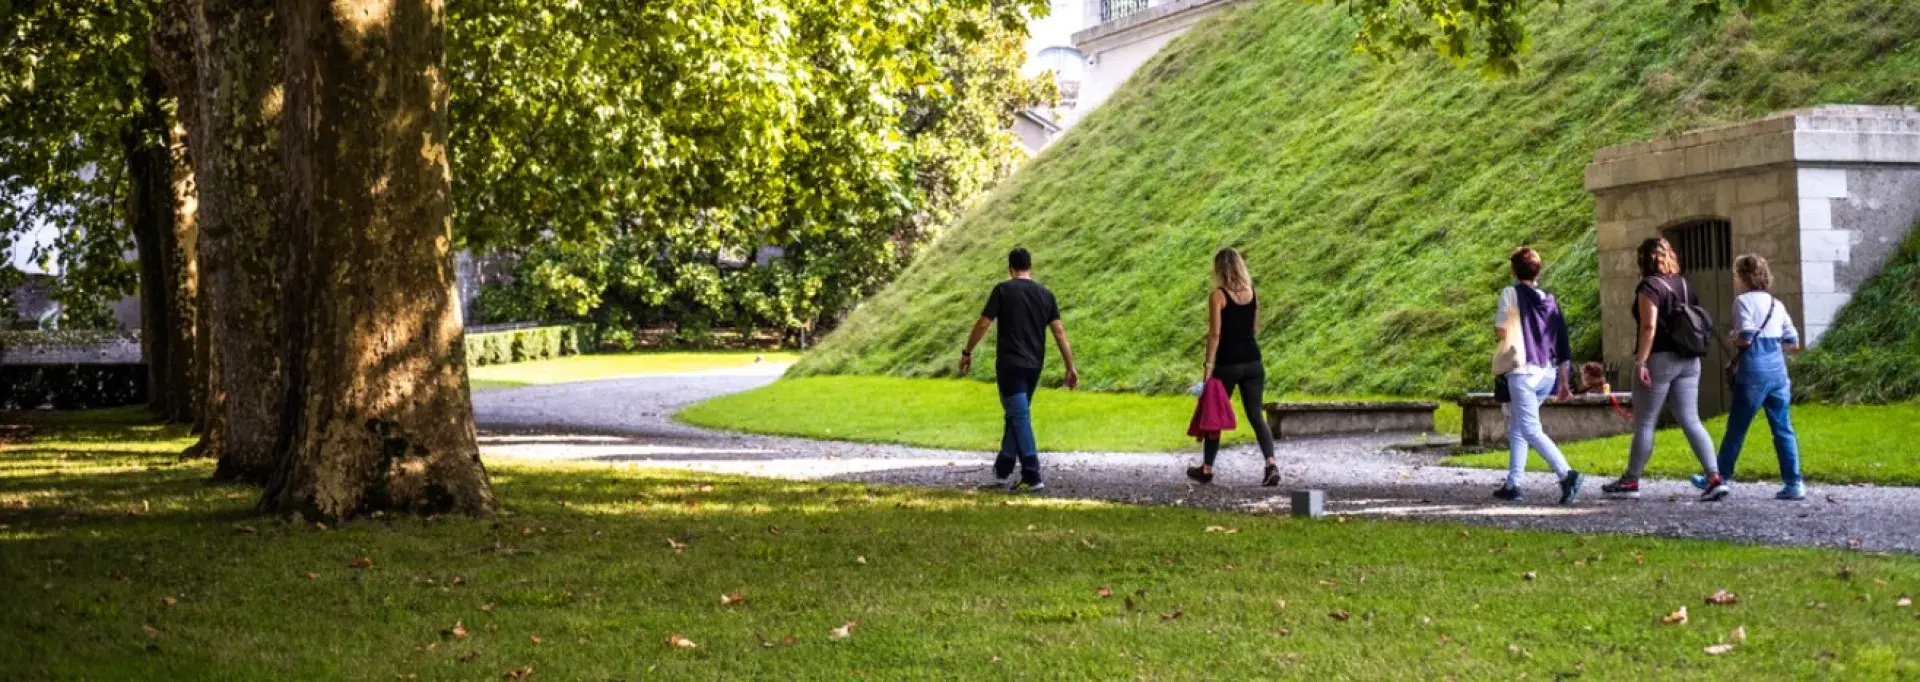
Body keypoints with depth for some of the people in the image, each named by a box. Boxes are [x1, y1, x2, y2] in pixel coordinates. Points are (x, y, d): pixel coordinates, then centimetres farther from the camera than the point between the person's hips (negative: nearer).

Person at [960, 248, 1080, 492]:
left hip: (1010, 364, -5)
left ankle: (1032, 477, -10)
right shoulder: (1045, 294, 7)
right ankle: (1002, 471, 25)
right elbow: (1059, 332, 4)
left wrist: (967, 353, 4)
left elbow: (983, 324, -7)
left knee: (1020, 419, -6)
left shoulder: (1003, 290, -5)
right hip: (1034, 366, 5)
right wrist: (1070, 367, 7)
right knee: (1017, 416, 17)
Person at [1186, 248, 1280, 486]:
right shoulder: (1252, 293, 5)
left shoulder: (1218, 296, -11)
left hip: (1227, 363, -4)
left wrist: (1208, 366, -12)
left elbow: (1215, 334, -15)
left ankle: (1207, 469, 23)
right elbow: (1255, 330, 13)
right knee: (1256, 415, 4)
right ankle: (1270, 464, -14)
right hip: (1253, 362, 4)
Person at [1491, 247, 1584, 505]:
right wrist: (1563, 382, 16)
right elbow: (1563, 344, 11)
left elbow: (1500, 332, -9)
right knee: (1516, 428, 18)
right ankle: (1512, 484, 18)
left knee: (1531, 430, -9)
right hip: (1547, 375, 7)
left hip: (1523, 373, -7)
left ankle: (1566, 474, -26)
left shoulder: (1511, 294, -4)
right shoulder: (1549, 300, 11)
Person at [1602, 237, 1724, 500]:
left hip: (1659, 360, -7)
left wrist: (1641, 362, -19)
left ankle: (1630, 481, 12)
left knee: (1644, 424, 3)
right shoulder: (1684, 284, 13)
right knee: (1691, 421, 3)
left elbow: (1649, 327, -19)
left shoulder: (1650, 286, -10)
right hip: (1688, 360, 7)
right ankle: (1715, 478, -9)